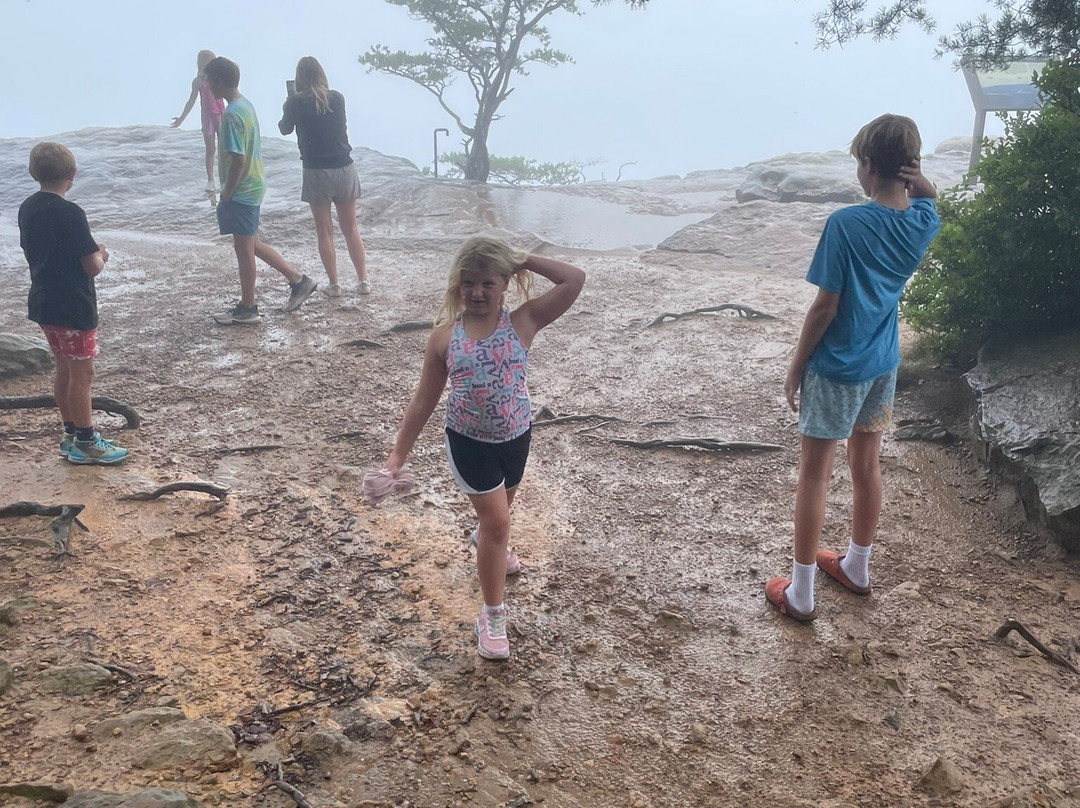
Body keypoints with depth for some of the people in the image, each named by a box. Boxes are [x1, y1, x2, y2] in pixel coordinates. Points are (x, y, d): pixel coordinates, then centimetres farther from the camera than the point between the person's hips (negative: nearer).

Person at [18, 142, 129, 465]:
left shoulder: (27, 209, 5)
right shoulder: (70, 214, -20)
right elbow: (92, 267, -20)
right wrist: (101, 255, 3)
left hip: (43, 304, 8)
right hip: (74, 308, -8)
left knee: (65, 369, 17)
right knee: (82, 373, 2)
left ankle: (71, 435, 27)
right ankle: (85, 444, 11)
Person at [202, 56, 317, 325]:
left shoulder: (231, 114, -20)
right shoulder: (246, 105, 9)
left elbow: (237, 160, -24)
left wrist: (226, 194, -13)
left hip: (241, 190, -9)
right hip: (254, 185, 9)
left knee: (244, 248, 1)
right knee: (252, 244, 18)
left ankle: (247, 309, 12)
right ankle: (298, 281, 21)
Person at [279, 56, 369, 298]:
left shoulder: (295, 102, -7)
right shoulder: (337, 98, 1)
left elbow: (285, 129, 9)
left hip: (316, 172, -2)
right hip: (344, 169, 3)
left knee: (324, 231, 7)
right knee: (351, 228, 12)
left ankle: (334, 285, 8)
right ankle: (364, 281, 13)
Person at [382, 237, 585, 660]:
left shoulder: (523, 322, -13)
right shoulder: (445, 336, -12)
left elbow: (574, 280, -21)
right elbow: (424, 399, -5)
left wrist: (524, 260, -16)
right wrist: (400, 452, -5)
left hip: (516, 437, 2)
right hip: (469, 442, -2)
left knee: (497, 511, 25)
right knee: (496, 520, -3)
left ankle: (488, 541, 63)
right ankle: (493, 615, 13)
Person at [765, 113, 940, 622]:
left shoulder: (846, 224, -22)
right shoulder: (923, 220, -2)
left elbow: (826, 304, -19)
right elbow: (928, 197, 23)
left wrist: (796, 367, -7)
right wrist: (917, 181, -2)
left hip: (836, 369, -6)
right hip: (883, 364, 7)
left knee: (813, 477, 4)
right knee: (866, 468, 20)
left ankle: (799, 594, 13)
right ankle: (857, 568, 38)